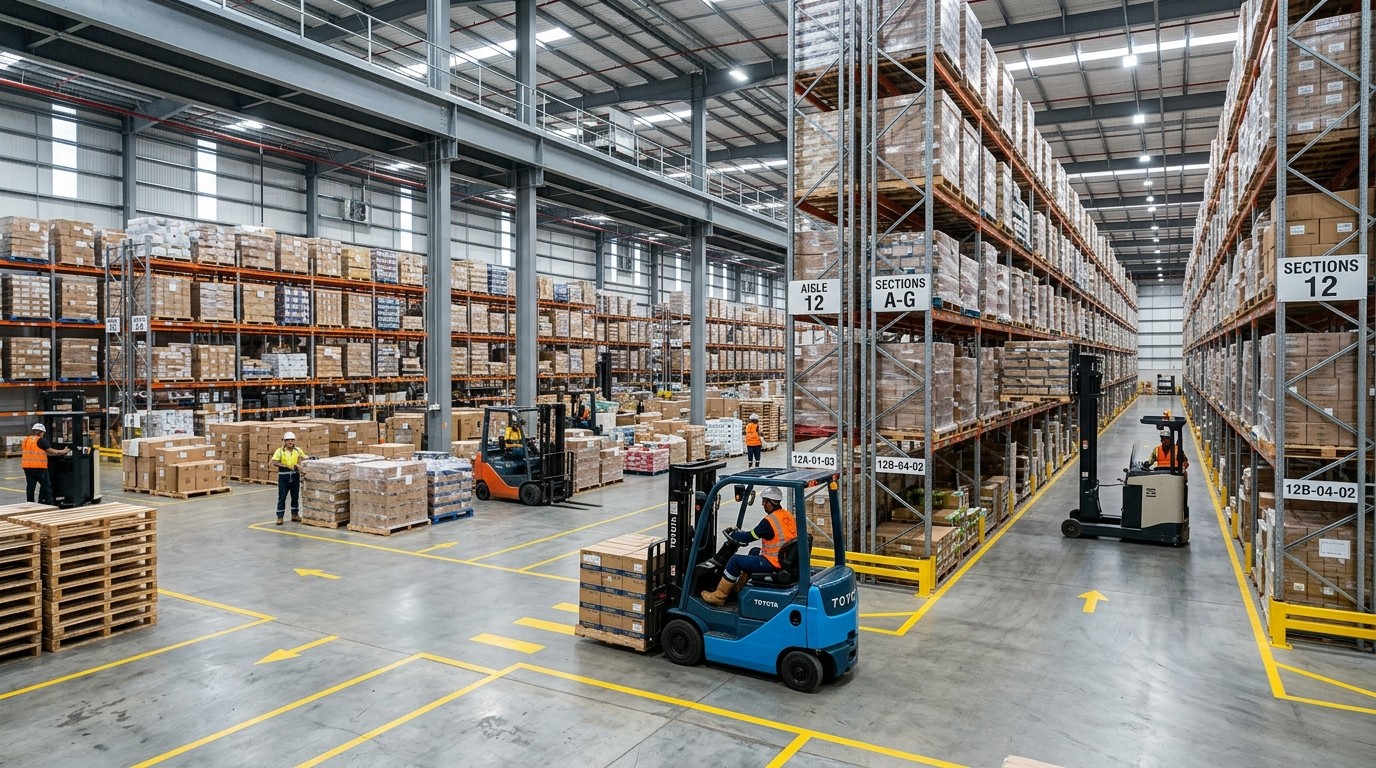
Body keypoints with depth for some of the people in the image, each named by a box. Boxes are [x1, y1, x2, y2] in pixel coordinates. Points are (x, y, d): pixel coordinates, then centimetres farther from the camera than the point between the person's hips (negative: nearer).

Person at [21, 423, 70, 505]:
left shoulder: (26, 440, 13)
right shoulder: (41, 440, -8)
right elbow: (50, 451, -5)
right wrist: (62, 452, 7)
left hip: (27, 466, 7)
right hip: (38, 466, -7)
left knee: (30, 485, 9)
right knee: (46, 485, 1)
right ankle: (48, 502, 1)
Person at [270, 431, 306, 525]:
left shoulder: (298, 450, 5)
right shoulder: (279, 451, -5)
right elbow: (274, 462, -14)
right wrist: (286, 466, -21)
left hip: (295, 476, 3)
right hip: (283, 477, -3)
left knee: (295, 496, 12)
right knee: (282, 497, 1)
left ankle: (295, 515, 23)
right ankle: (280, 517, 7)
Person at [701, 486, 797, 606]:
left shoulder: (769, 521, -21)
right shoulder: (788, 515, 5)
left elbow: (749, 537, -13)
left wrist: (732, 533, 7)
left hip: (773, 563, -9)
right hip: (786, 559, 9)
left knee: (735, 560, -2)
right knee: (754, 551, 30)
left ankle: (718, 597, 7)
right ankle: (739, 587, 36)